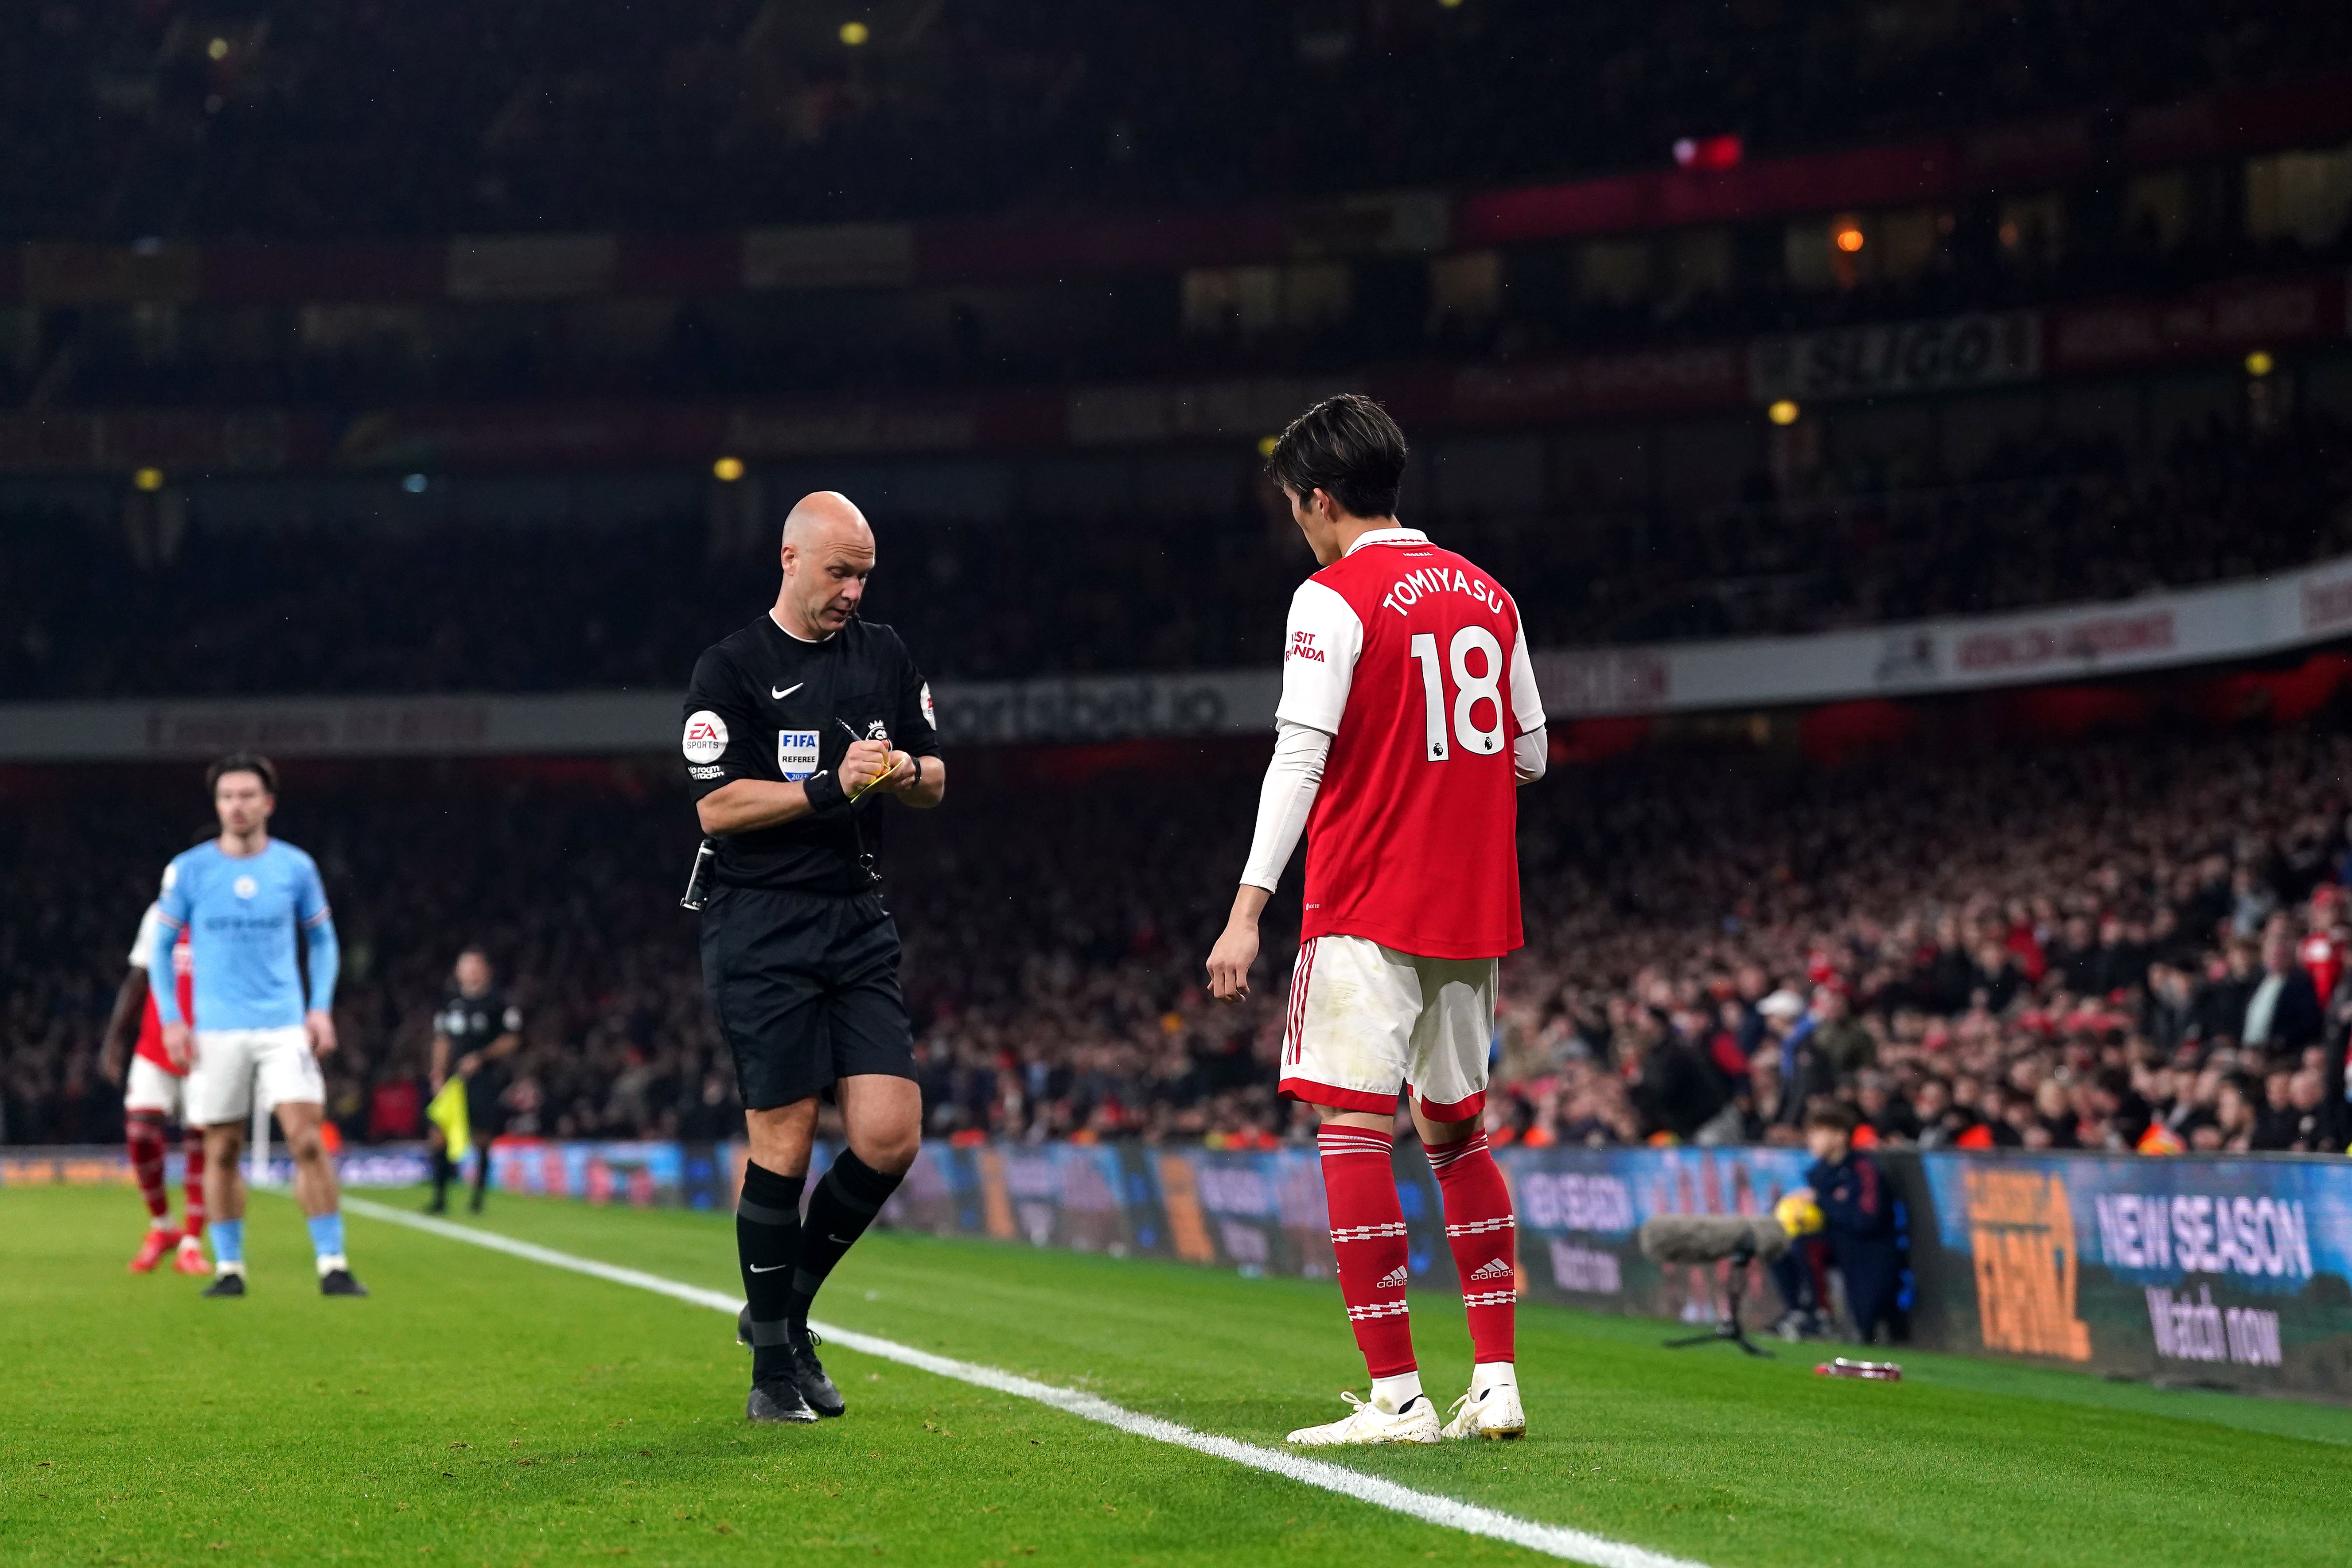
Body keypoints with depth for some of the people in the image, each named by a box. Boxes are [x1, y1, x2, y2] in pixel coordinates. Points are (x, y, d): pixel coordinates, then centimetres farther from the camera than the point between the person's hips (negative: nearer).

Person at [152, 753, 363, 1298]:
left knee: (308, 1141, -11)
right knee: (221, 1152, 3)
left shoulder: (296, 867, 3)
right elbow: (161, 948, 8)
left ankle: (333, 1265, -8)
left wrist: (322, 1008, 2)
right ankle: (228, 1268, 14)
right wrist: (170, 1019, -1)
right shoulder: (189, 870, 1)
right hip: (216, 1030, 0)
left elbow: (322, 940, 13)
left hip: (285, 1027, 0)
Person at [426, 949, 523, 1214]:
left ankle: (478, 1197, 14)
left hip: (486, 1078, -4)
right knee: (439, 1137, -7)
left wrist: (481, 1057, -15)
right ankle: (440, 1198, -2)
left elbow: (511, 1041, -4)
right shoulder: (451, 1002, 13)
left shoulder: (498, 1001, -1)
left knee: (483, 1140, -1)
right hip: (456, 1079, 4)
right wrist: (439, 1075, 10)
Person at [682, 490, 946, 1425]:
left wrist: (904, 772, -5)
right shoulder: (731, 669, -3)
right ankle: (773, 1367, 7)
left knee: (890, 1137, -5)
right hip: (761, 930, -5)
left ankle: (785, 1305, 17)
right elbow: (716, 806, -10)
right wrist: (829, 788, -17)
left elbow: (934, 779, 18)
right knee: (783, 1142, -5)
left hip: (859, 922, 5)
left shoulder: (883, 654, 14)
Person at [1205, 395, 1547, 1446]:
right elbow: (1531, 754, 16)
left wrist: (1249, 910, -15)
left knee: (1352, 1127, -6)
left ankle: (1397, 1395, -11)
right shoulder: (1487, 594, 12)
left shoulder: (1334, 599, -8)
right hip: (1474, 908, 7)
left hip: (1366, 908, -7)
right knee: (1455, 1132, 16)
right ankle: (1496, 1381, 12)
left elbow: (1298, 760, -14)